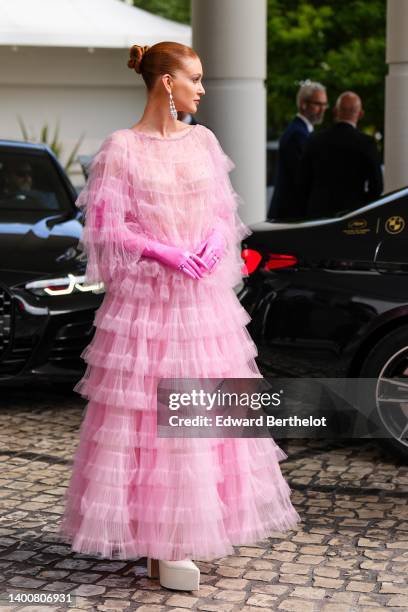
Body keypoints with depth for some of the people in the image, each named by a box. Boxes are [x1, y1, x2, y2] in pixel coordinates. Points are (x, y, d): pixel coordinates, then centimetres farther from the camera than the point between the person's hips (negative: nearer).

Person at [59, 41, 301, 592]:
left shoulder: (203, 140, 10)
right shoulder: (121, 148, -6)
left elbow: (224, 212, 13)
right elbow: (106, 230, -8)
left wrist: (213, 245, -8)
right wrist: (164, 253, -19)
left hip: (204, 295, 6)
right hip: (145, 298, -5)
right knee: (144, 410, -4)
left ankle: (181, 535, 18)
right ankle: (157, 545, 4)